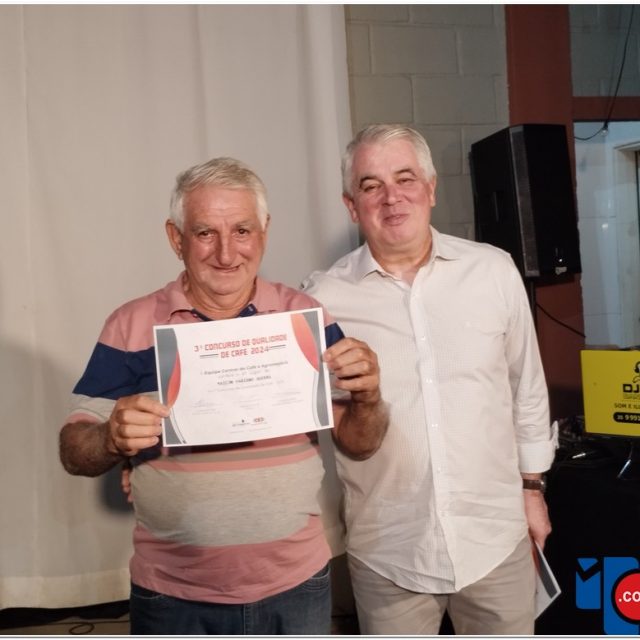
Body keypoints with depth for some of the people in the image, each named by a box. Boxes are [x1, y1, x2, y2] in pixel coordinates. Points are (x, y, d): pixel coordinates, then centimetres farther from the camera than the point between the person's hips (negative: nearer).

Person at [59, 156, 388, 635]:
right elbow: (74, 453, -4)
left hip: (298, 587, 1)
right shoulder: (132, 326, -6)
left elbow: (359, 445, 1)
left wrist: (367, 399, -21)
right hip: (173, 598, -1)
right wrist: (113, 439, -26)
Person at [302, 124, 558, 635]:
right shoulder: (323, 299, -8)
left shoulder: (495, 271, -2)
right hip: (387, 552, -1)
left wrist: (532, 487, 12)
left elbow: (527, 387, 8)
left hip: (495, 535, 2)